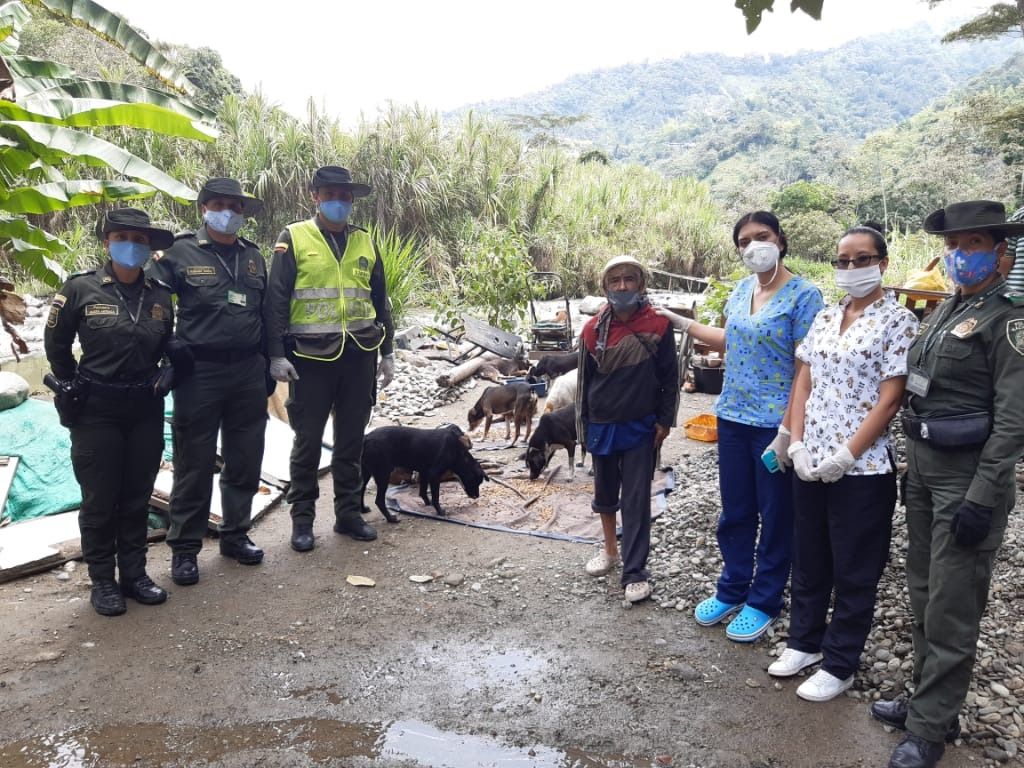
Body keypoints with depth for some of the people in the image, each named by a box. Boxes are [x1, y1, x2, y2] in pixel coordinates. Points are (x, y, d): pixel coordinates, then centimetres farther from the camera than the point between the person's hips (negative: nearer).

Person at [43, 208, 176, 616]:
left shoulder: (161, 295, 2)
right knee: (100, 498, 5)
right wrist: (74, 388, 5)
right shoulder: (80, 288, -7)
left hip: (146, 409, 3)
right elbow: (56, 344, 4)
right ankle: (102, 580, 19)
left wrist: (164, 379, 3)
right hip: (96, 410, -3)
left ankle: (134, 573, 24)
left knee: (137, 496, 11)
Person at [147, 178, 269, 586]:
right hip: (199, 374, -4)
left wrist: (268, 367, 16)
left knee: (245, 461, 11)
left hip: (249, 373, 4)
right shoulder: (179, 254, -2)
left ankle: (236, 534, 27)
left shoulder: (253, 256, 12)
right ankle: (184, 547, 16)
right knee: (195, 465, 3)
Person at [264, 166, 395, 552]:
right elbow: (276, 300, -4)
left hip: (359, 355, 4)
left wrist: (387, 351, 12)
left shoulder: (364, 242, 11)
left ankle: (349, 512, 23)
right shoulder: (294, 238, -1)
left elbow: (379, 299, 15)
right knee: (308, 440, 4)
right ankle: (302, 517, 17)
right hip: (312, 356, -4)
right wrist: (277, 354, -10)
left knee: (352, 439, 11)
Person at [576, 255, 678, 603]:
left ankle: (635, 572, 8)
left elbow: (669, 377, -1)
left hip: (641, 427, -3)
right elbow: (585, 378, 5)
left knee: (636, 500, 0)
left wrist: (664, 420, -4)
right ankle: (610, 550, 37)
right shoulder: (594, 329, -1)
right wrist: (583, 423, 5)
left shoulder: (658, 325, -7)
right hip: (602, 426, 3)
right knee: (605, 492, 17)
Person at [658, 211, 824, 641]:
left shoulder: (804, 295, -12)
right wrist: (679, 322, 24)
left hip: (774, 424, -6)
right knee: (734, 511, 16)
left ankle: (763, 602, 24)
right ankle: (732, 590, 33)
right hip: (732, 417, 6)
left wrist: (788, 431, -20)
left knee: (775, 517, 10)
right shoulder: (741, 289, 8)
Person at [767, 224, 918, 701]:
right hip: (809, 462, 6)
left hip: (862, 468, -5)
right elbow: (802, 384, 8)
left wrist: (846, 456, -17)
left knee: (854, 571, 9)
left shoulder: (898, 320, -7)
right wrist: (797, 444, -3)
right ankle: (804, 640, 35)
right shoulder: (824, 317, 9)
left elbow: (889, 400, -12)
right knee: (808, 560, 17)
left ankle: (839, 664, 23)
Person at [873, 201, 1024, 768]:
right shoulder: (946, 309, 13)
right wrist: (911, 465, 15)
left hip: (968, 477, -8)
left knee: (950, 610, 1)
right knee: (923, 595, 17)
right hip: (922, 470, 8)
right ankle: (926, 697, 32)